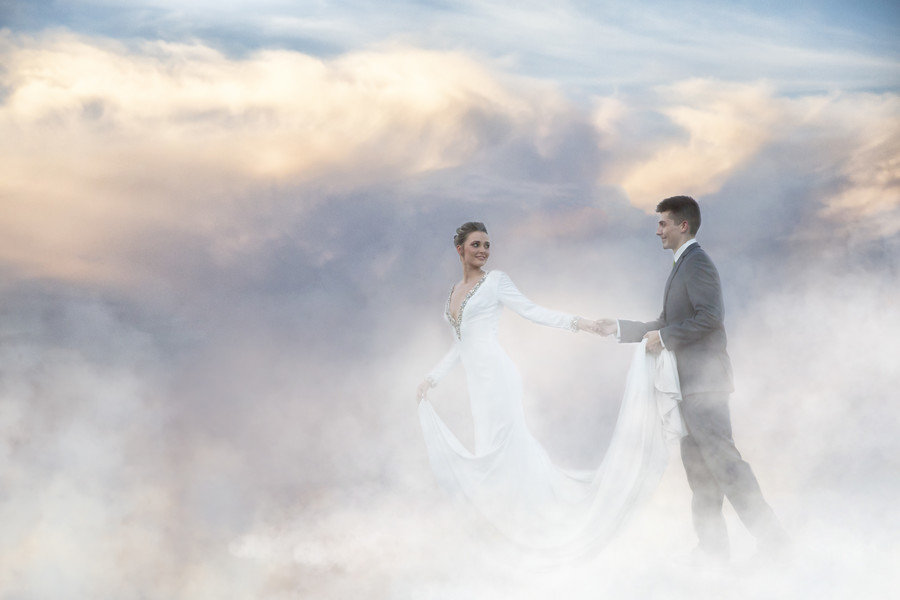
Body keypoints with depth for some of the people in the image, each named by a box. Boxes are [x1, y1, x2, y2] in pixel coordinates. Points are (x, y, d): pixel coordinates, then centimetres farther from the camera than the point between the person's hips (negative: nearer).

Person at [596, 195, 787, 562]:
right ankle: (711, 546, 13)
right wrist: (618, 328, 24)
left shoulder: (697, 262, -9)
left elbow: (710, 316, -22)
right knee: (697, 462, 10)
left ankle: (769, 535, -11)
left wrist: (664, 337, -16)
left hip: (702, 380, -10)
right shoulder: (682, 266, 21)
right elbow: (667, 325, 26)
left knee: (720, 455, -13)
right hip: (691, 383, 10)